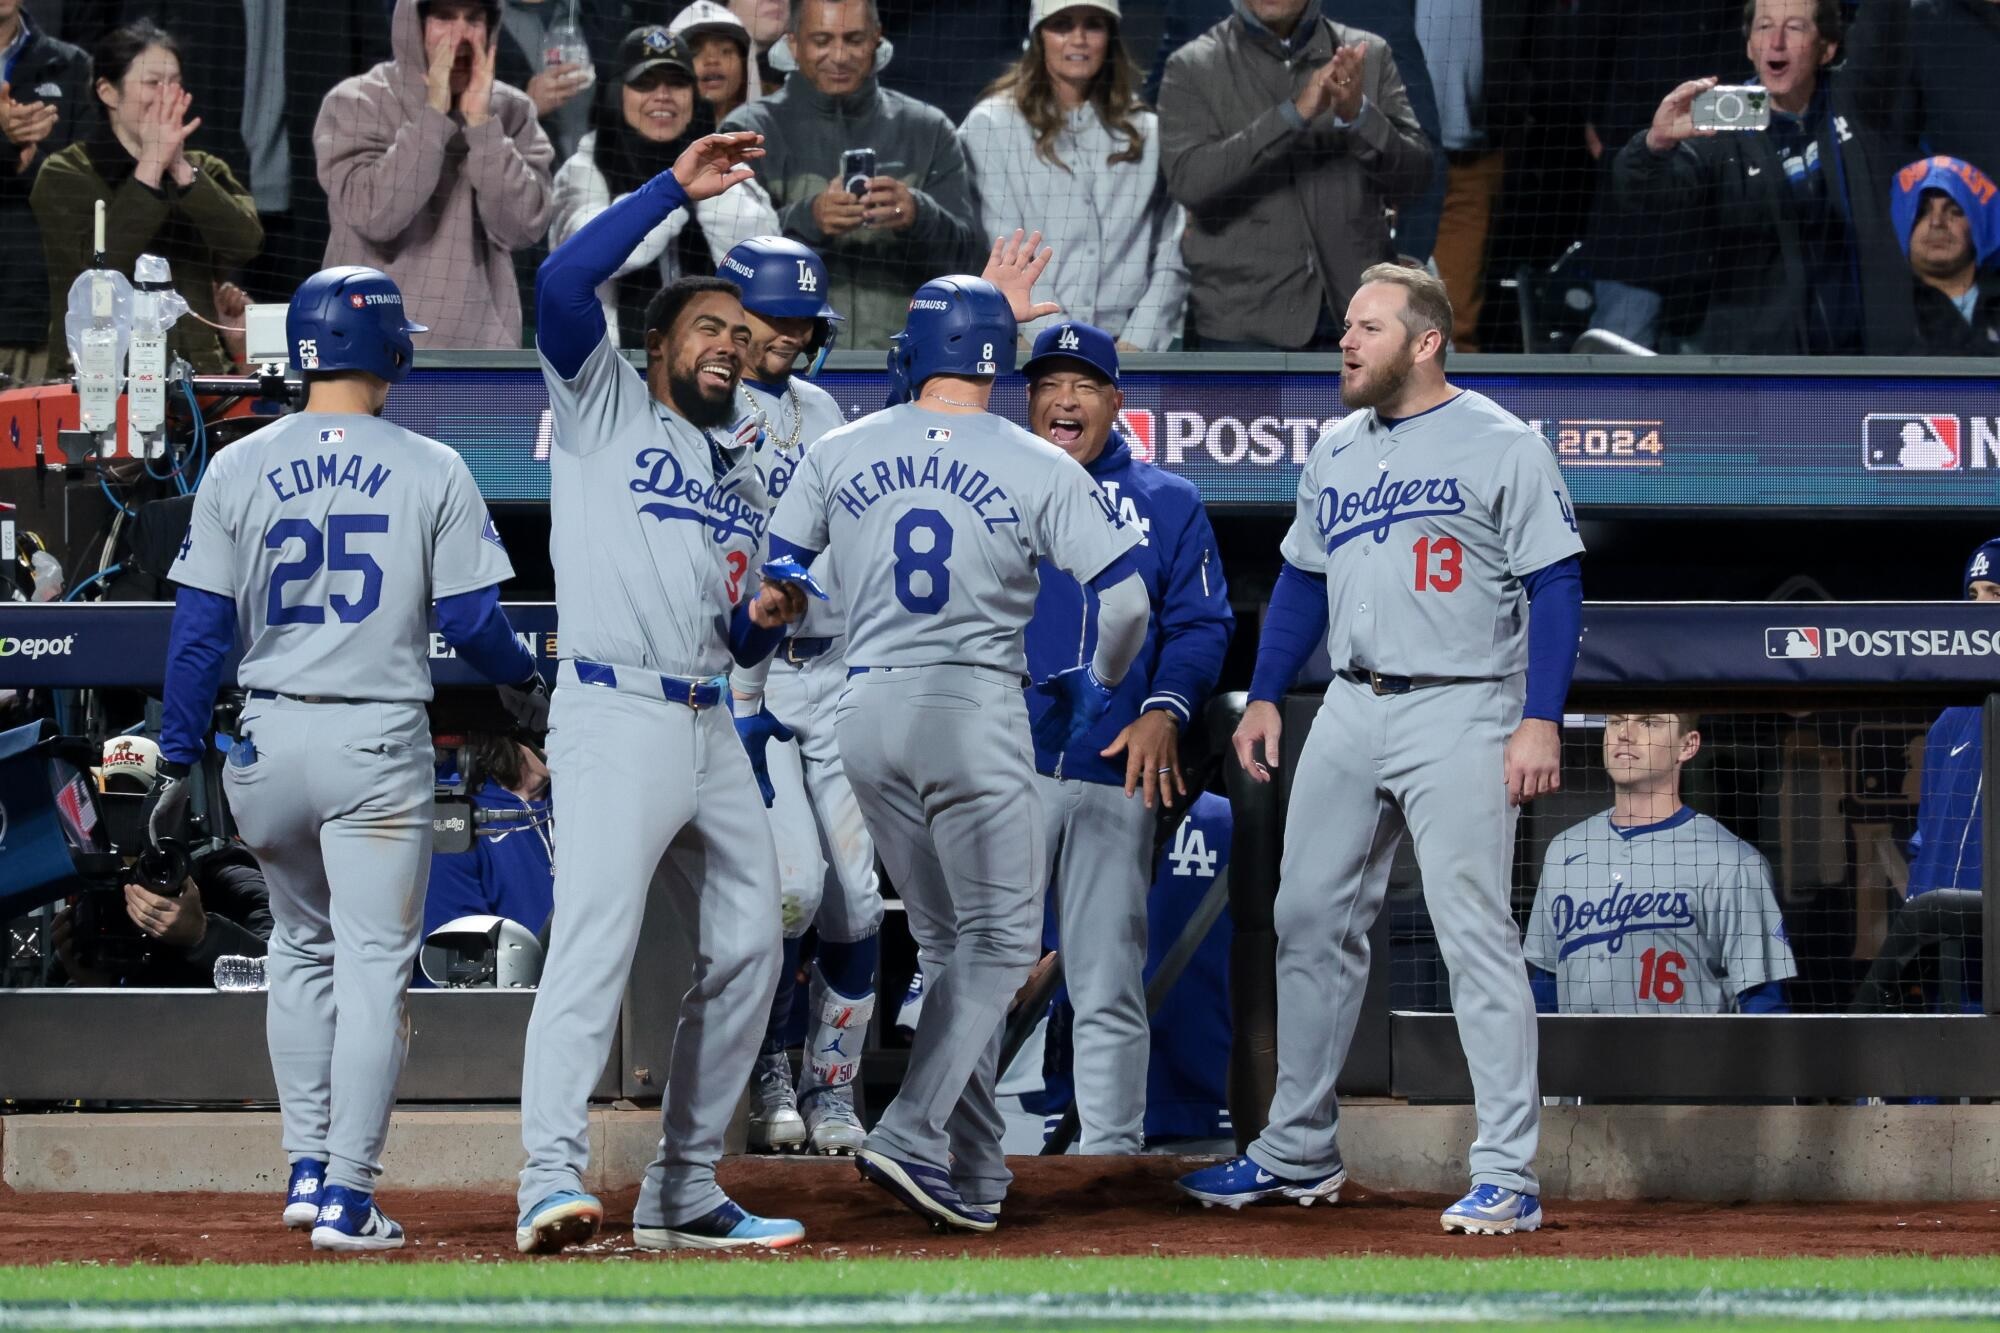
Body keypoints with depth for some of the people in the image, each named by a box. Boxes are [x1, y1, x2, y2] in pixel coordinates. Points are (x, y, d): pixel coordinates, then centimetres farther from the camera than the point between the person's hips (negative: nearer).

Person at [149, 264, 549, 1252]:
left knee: (301, 948, 21)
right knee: (372, 963, 1)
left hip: (270, 736, 3)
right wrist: (523, 686, 17)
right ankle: (347, 1197, -4)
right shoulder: (432, 472, -4)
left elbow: (199, 630, -1)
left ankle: (308, 1167, 19)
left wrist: (177, 764, 4)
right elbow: (470, 619, -4)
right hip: (380, 741, -3)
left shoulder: (236, 470, 0)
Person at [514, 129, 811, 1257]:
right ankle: (553, 1181, -27)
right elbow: (562, 284, -11)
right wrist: (676, 189, -11)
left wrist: (769, 618, 1)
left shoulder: (746, 477, 25)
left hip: (712, 729, 8)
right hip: (617, 712, -8)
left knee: (746, 948, 5)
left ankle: (685, 1191, 11)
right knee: (596, 938, -19)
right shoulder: (603, 406, 7)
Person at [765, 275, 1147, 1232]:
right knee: (999, 939, 1)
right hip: (975, 707, -4)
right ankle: (912, 1135, -17)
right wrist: (1095, 688, 15)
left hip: (865, 714, 4)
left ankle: (974, 1171, 12)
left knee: (947, 940, 15)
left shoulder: (840, 453, 6)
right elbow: (1124, 597, -4)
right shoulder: (1038, 467, -2)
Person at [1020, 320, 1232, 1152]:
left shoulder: (1168, 505, 12)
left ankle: (1113, 1158, 9)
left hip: (1116, 773, 1)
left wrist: (1166, 711, -10)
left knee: (1109, 988, 4)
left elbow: (1202, 623, 7)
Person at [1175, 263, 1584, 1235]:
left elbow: (1555, 589, -9)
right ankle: (1299, 1155, 20)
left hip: (1460, 716, -7)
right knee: (1310, 924, 9)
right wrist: (1265, 697, 13)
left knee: (1476, 936, -10)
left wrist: (1540, 720, -17)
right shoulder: (1336, 451, 14)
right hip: (1351, 713, 7)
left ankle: (1508, 1176, -10)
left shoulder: (1502, 446, -6)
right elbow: (1303, 581, 22)